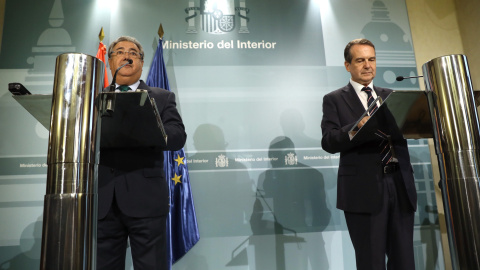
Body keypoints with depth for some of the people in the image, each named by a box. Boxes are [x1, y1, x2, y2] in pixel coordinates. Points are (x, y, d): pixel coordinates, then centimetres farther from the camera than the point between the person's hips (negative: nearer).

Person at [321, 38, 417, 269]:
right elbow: (329, 142, -10)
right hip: (364, 189, -4)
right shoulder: (334, 100, 3)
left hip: (401, 184, 4)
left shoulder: (391, 96, 18)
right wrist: (357, 127, -26)